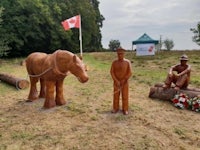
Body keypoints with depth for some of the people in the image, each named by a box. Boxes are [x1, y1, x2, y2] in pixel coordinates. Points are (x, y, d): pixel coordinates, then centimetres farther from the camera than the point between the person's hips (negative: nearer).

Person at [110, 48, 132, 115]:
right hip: (116, 81, 2)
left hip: (125, 82, -1)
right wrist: (116, 81, -14)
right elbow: (112, 72, -6)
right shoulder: (114, 62, -4)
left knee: (125, 96, 4)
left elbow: (130, 73, -10)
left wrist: (123, 80, -14)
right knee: (116, 95, 8)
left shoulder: (127, 62, -8)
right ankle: (115, 108, 22)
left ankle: (125, 109, 17)